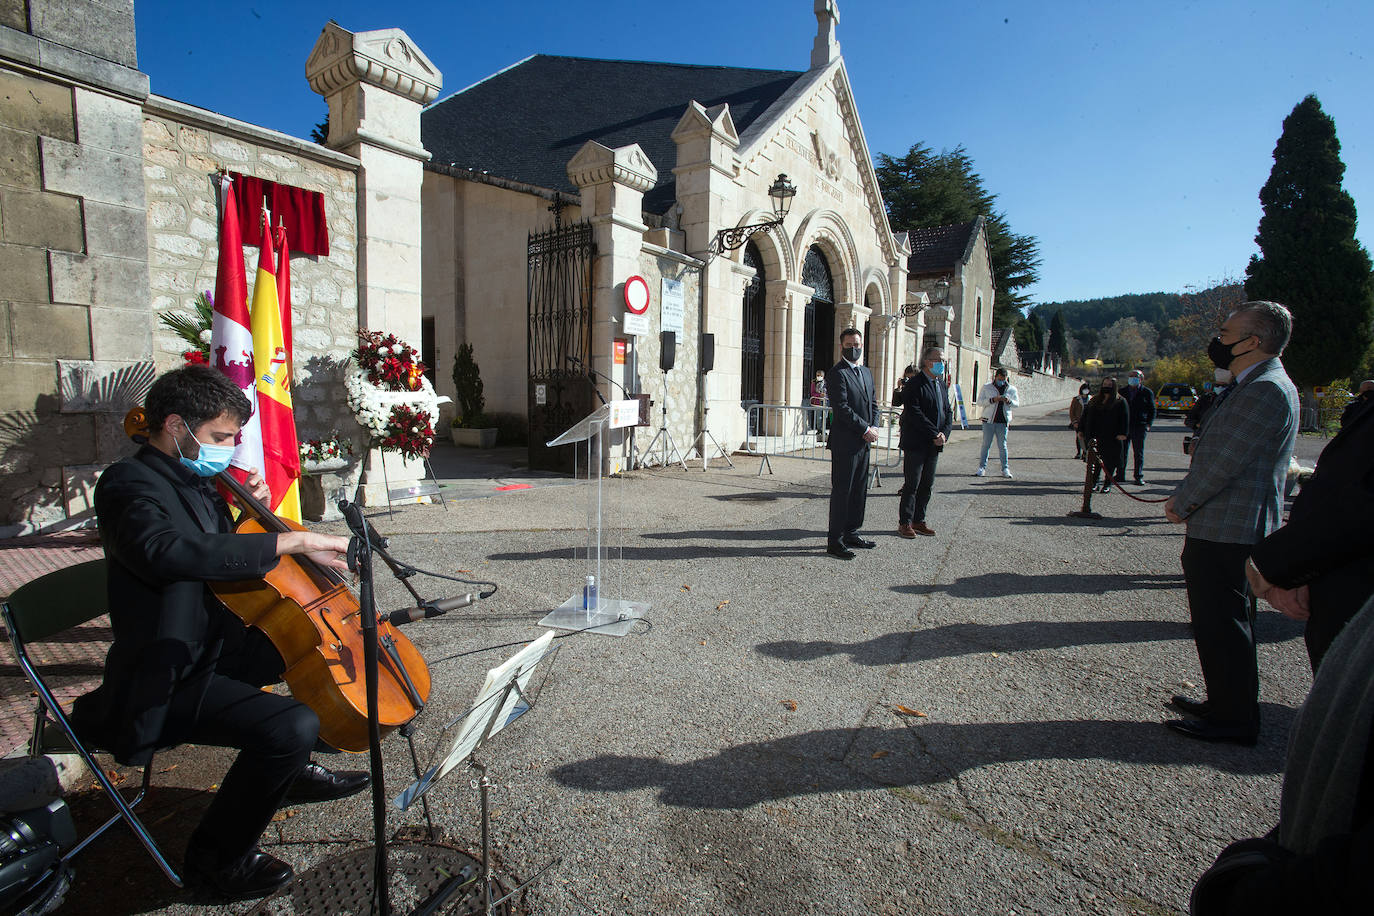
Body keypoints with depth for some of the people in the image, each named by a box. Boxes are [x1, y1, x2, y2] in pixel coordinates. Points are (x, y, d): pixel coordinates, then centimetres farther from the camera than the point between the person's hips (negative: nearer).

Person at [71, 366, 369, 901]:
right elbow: (169, 551, -43)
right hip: (168, 681, -10)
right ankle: (217, 854, -1)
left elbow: (219, 554, 21)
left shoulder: (191, 480, 8)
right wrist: (295, 540, -42)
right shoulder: (131, 485, -20)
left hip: (216, 645, 10)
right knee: (291, 726, -28)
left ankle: (295, 770, 33)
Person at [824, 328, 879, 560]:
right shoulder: (837, 373, -10)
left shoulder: (866, 372, 17)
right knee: (841, 491, -3)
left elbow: (873, 403, 19)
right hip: (845, 442, -8)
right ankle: (835, 541, 4)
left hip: (864, 442, 8)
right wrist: (866, 429, -13)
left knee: (859, 491, 13)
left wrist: (874, 428, 1)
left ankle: (851, 534, 25)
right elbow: (841, 408, -17)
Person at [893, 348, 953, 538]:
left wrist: (944, 433, -4)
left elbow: (948, 412, 14)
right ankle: (905, 523, 7)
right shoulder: (913, 384, -10)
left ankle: (918, 520, 19)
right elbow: (914, 413, -18)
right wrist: (935, 435, -18)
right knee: (912, 484, -2)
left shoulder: (942, 385, 15)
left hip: (934, 445, 7)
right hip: (916, 443, -7)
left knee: (927, 485, 10)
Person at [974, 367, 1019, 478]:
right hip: (989, 420, -1)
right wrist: (993, 400, -16)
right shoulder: (987, 387, 4)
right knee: (986, 445, 1)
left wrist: (1009, 401, -9)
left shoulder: (1012, 389, 9)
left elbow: (1017, 403, 13)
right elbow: (980, 401, -1)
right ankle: (982, 468, 6)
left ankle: (1005, 469, 10)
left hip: (1003, 422, 1)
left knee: (1002, 446, 3)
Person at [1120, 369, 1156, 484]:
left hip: (1140, 427, -2)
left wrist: (1149, 424, -5)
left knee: (1138, 453, 2)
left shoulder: (1147, 393, 5)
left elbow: (1152, 410, 7)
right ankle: (1120, 475, 10)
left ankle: (1139, 476, 8)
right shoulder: (1123, 392, 11)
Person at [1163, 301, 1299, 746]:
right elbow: (1217, 451, 18)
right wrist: (1187, 498, 8)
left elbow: (1224, 463, -21)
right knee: (1218, 623, 19)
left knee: (1222, 625, -1)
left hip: (1227, 531, -11)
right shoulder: (1257, 385, 17)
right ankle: (1226, 705, 32)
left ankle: (1234, 720, 12)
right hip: (1224, 528, 11)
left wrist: (1181, 503, -8)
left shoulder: (1266, 390, -18)